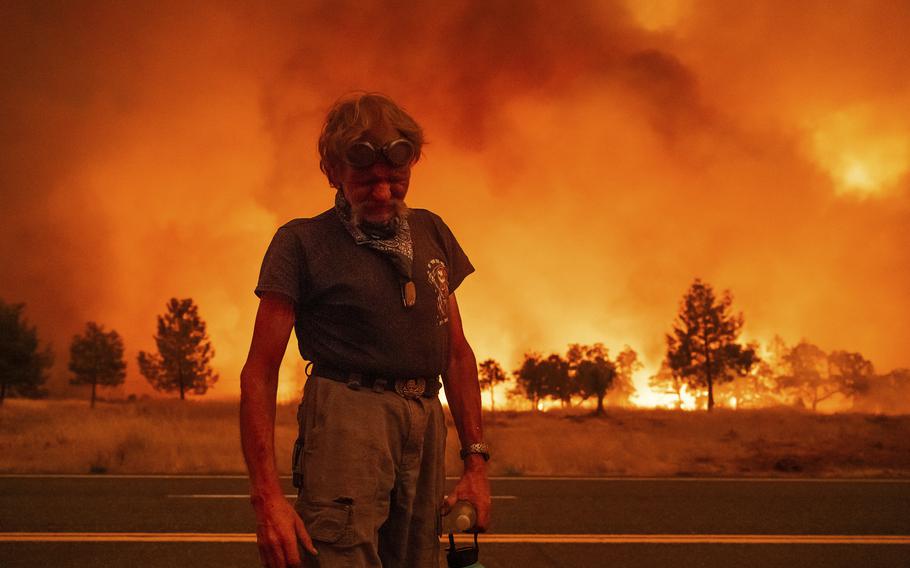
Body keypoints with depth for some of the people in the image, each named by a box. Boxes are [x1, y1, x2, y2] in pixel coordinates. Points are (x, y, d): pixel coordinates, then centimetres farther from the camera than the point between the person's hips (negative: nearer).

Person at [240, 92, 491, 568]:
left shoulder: (432, 233, 18)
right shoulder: (302, 243, 2)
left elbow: (457, 353, 20)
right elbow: (259, 372, -2)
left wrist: (476, 461, 12)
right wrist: (266, 494, -13)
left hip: (425, 421, 5)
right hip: (346, 416, -5)